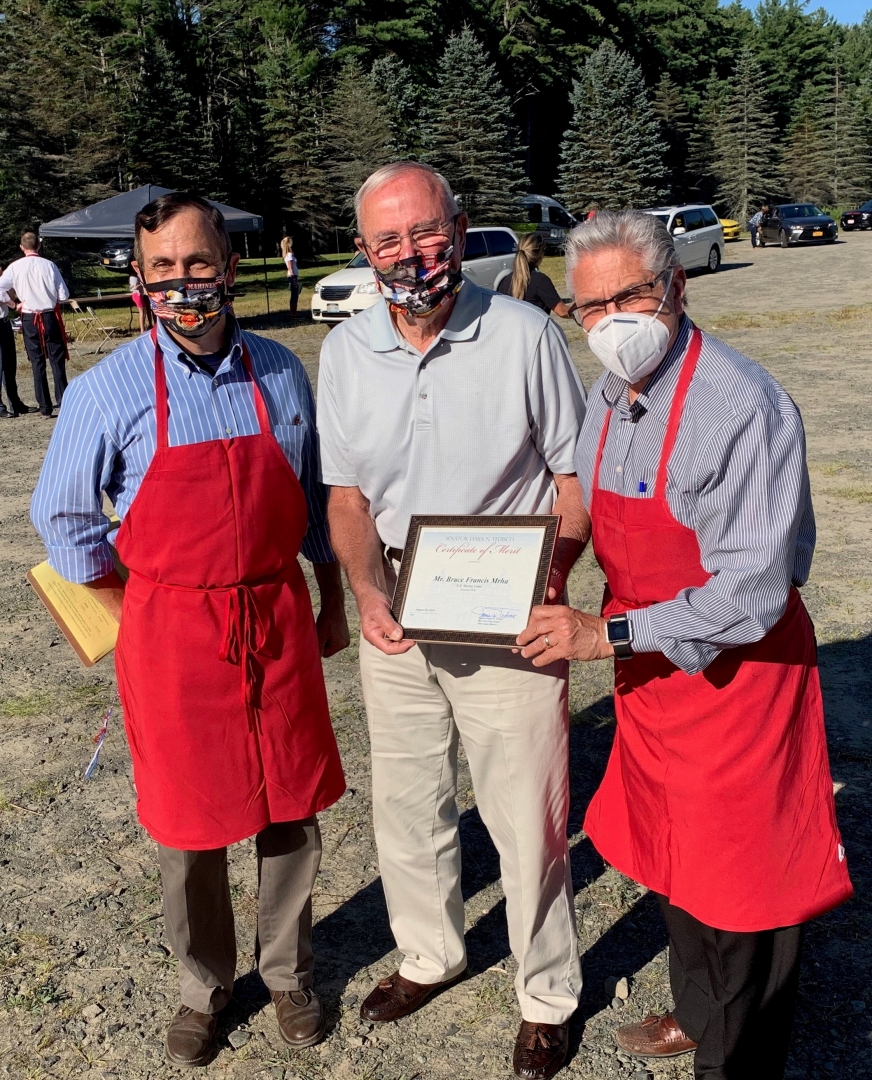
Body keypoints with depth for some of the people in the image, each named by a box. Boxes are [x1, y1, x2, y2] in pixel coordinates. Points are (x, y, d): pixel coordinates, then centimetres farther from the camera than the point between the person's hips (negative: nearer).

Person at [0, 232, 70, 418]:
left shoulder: (15, 267, -4)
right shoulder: (49, 265, -5)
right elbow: (64, 295, -4)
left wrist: (16, 304, 10)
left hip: (29, 319, 1)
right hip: (50, 317, -1)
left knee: (37, 364, 8)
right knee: (57, 361, 5)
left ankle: (45, 408, 9)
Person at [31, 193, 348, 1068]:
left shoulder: (280, 373, 0)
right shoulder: (110, 388, -7)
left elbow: (317, 499, 11)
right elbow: (61, 515, 2)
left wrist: (332, 602, 13)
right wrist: (132, 614, 2)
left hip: (278, 618, 2)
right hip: (172, 633, -2)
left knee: (291, 809, 12)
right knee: (188, 826, 11)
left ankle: (288, 970, 37)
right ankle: (203, 985, 36)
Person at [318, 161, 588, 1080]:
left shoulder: (525, 334, -10)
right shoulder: (345, 352, 1)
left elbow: (577, 479, -5)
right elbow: (347, 493, 4)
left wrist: (544, 582, -21)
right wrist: (367, 590, -13)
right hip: (394, 626, 4)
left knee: (526, 821, 7)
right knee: (405, 805, 19)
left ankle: (548, 995, 33)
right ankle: (429, 955, 46)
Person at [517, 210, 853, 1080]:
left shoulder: (741, 406, -24)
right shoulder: (608, 398, 3)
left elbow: (754, 591, -27)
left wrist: (609, 634, -27)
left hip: (733, 675, -8)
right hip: (648, 671, 8)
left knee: (738, 886, 8)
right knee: (670, 858, 23)